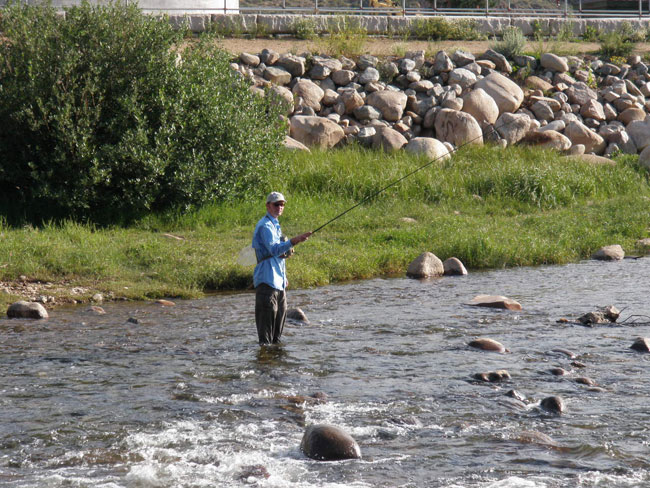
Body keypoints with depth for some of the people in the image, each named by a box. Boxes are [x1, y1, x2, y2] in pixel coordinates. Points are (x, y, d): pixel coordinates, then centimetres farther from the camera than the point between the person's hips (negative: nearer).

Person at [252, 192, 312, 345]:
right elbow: (274, 249, -27)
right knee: (267, 315, -11)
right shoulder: (265, 225, -12)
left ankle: (275, 343, 20)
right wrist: (294, 241, -39)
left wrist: (284, 277, 23)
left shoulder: (275, 225, 21)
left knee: (280, 313, 13)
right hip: (267, 280, -10)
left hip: (278, 281, 10)